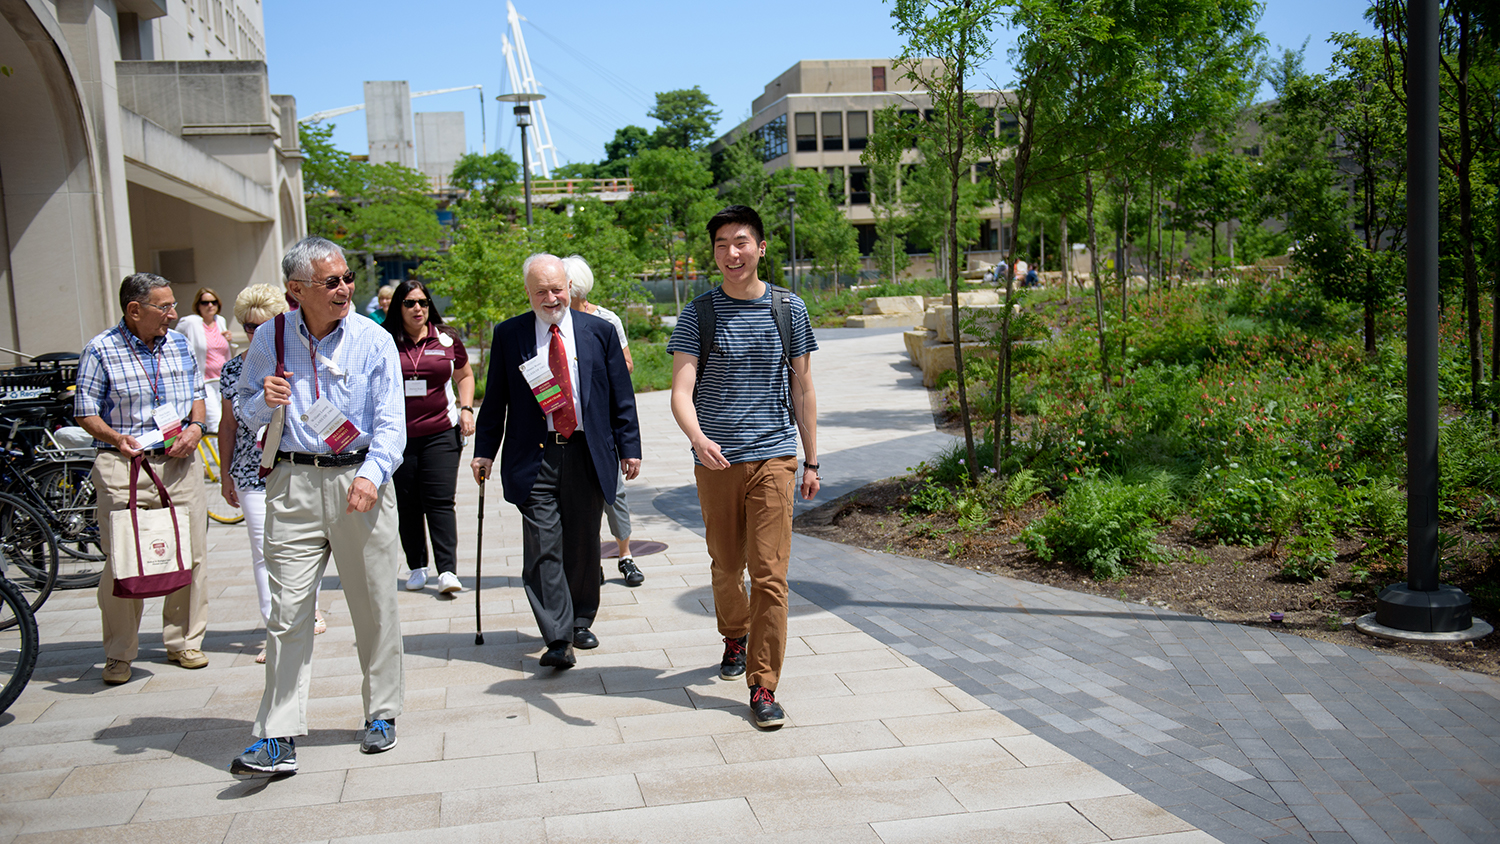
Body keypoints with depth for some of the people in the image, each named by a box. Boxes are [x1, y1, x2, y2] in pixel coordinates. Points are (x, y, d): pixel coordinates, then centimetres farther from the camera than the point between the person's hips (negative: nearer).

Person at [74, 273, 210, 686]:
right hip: (124, 466, -4)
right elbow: (85, 411, -1)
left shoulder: (179, 344, 11)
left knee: (191, 554, 4)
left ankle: (183, 641, 20)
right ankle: (119, 655, 11)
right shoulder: (100, 350, -2)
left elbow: (197, 394, 18)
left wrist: (195, 427, -1)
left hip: (179, 463, 4)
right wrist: (116, 438, -19)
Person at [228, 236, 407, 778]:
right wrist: (265, 400, -6)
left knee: (374, 606, 8)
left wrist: (371, 474, -22)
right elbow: (245, 411, 18)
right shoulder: (270, 338, 6)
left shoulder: (373, 340, -1)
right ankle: (278, 739, 2)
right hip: (293, 483, 1)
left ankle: (381, 714, 25)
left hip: (359, 480, -1)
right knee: (287, 612, -2)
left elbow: (390, 422, -5)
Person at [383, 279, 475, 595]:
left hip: (441, 433, -1)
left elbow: (465, 376, 19)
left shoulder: (447, 340, 5)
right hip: (398, 436, 1)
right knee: (406, 505, 7)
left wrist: (466, 408, 6)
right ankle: (417, 568, 20)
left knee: (440, 501, -7)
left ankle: (447, 571, -8)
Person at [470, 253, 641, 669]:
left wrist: (629, 447, 3)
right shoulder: (508, 335, 5)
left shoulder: (599, 331, 6)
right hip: (534, 456, -1)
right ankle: (558, 639, -3)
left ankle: (581, 623, 28)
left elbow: (621, 396, 7)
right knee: (543, 548, -6)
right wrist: (484, 450, 4)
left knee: (584, 545, 9)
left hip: (588, 454, 1)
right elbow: (495, 399, 9)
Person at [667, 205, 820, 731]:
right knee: (726, 566, 14)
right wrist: (697, 436, -29)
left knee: (769, 573, -7)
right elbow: (681, 391, -9)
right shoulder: (698, 316, 1)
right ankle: (735, 637, 42)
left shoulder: (789, 309, 5)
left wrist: (811, 461, 10)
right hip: (716, 461, 1)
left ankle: (763, 686, 1)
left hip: (773, 457, 0)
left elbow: (802, 389, 11)